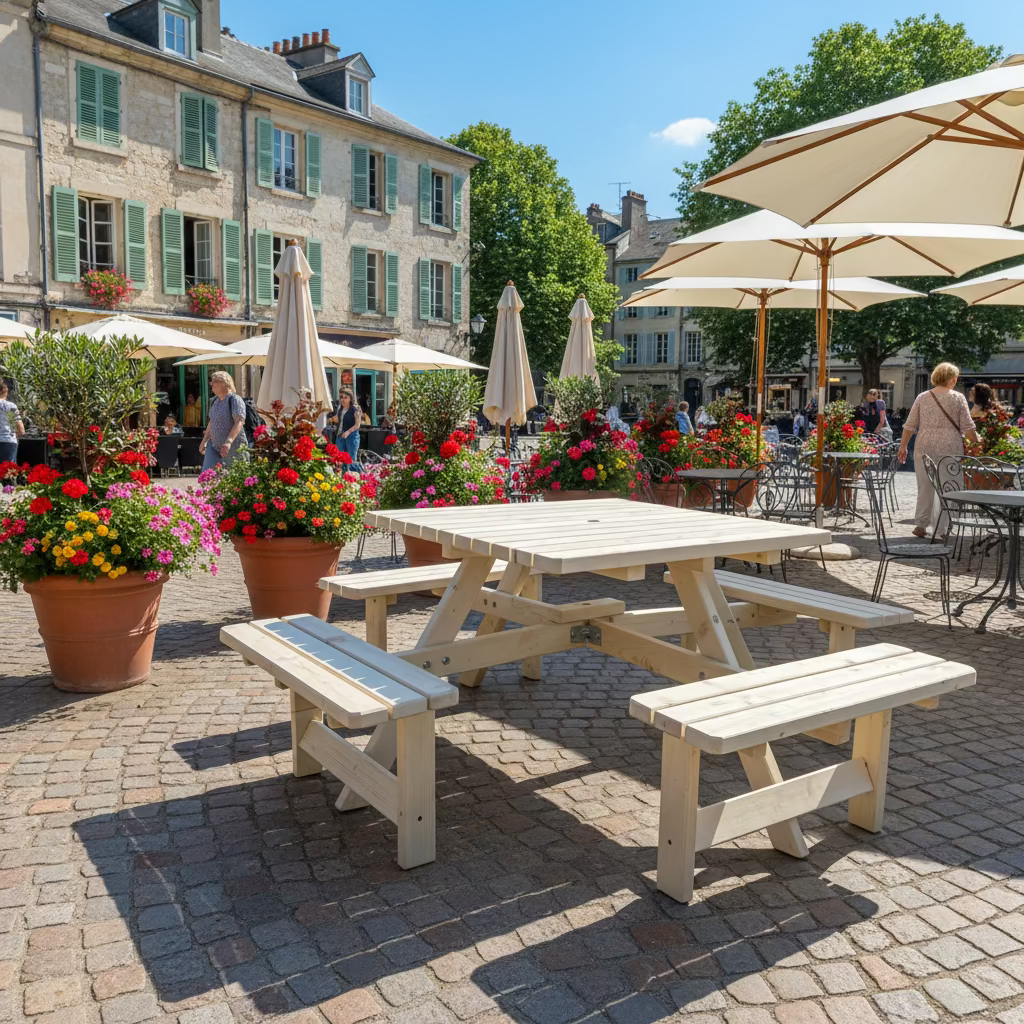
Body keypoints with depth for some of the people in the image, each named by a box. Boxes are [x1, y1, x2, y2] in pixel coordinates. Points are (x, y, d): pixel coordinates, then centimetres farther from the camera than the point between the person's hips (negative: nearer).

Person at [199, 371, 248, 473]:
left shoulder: (235, 400, -13)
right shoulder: (214, 400, 11)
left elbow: (239, 422, -25)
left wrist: (228, 442, -36)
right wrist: (204, 441, 25)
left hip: (234, 447, -7)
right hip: (214, 445, 7)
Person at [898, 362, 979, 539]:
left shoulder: (922, 397, 7)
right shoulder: (958, 398, 0)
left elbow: (909, 425, 7)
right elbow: (968, 427, -3)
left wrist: (903, 446, 14)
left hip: (925, 448, 2)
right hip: (949, 449, -2)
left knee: (925, 486, 11)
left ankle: (921, 524, 8)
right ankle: (941, 529, 6)